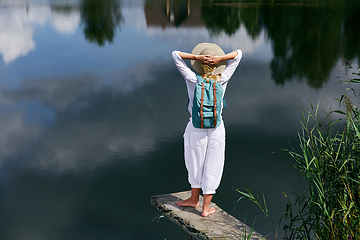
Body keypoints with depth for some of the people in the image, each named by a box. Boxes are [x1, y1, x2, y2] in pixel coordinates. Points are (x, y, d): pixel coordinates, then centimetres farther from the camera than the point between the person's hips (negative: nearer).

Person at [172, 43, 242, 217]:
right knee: (212, 166, 11)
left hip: (196, 128, -1)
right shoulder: (222, 80, -10)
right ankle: (206, 207, 19)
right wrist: (220, 58, -18)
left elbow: (176, 55, -9)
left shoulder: (193, 80, -14)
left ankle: (194, 199, 37)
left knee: (196, 164, 18)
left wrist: (197, 57, -20)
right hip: (216, 128, 1)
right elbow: (238, 54, -3)